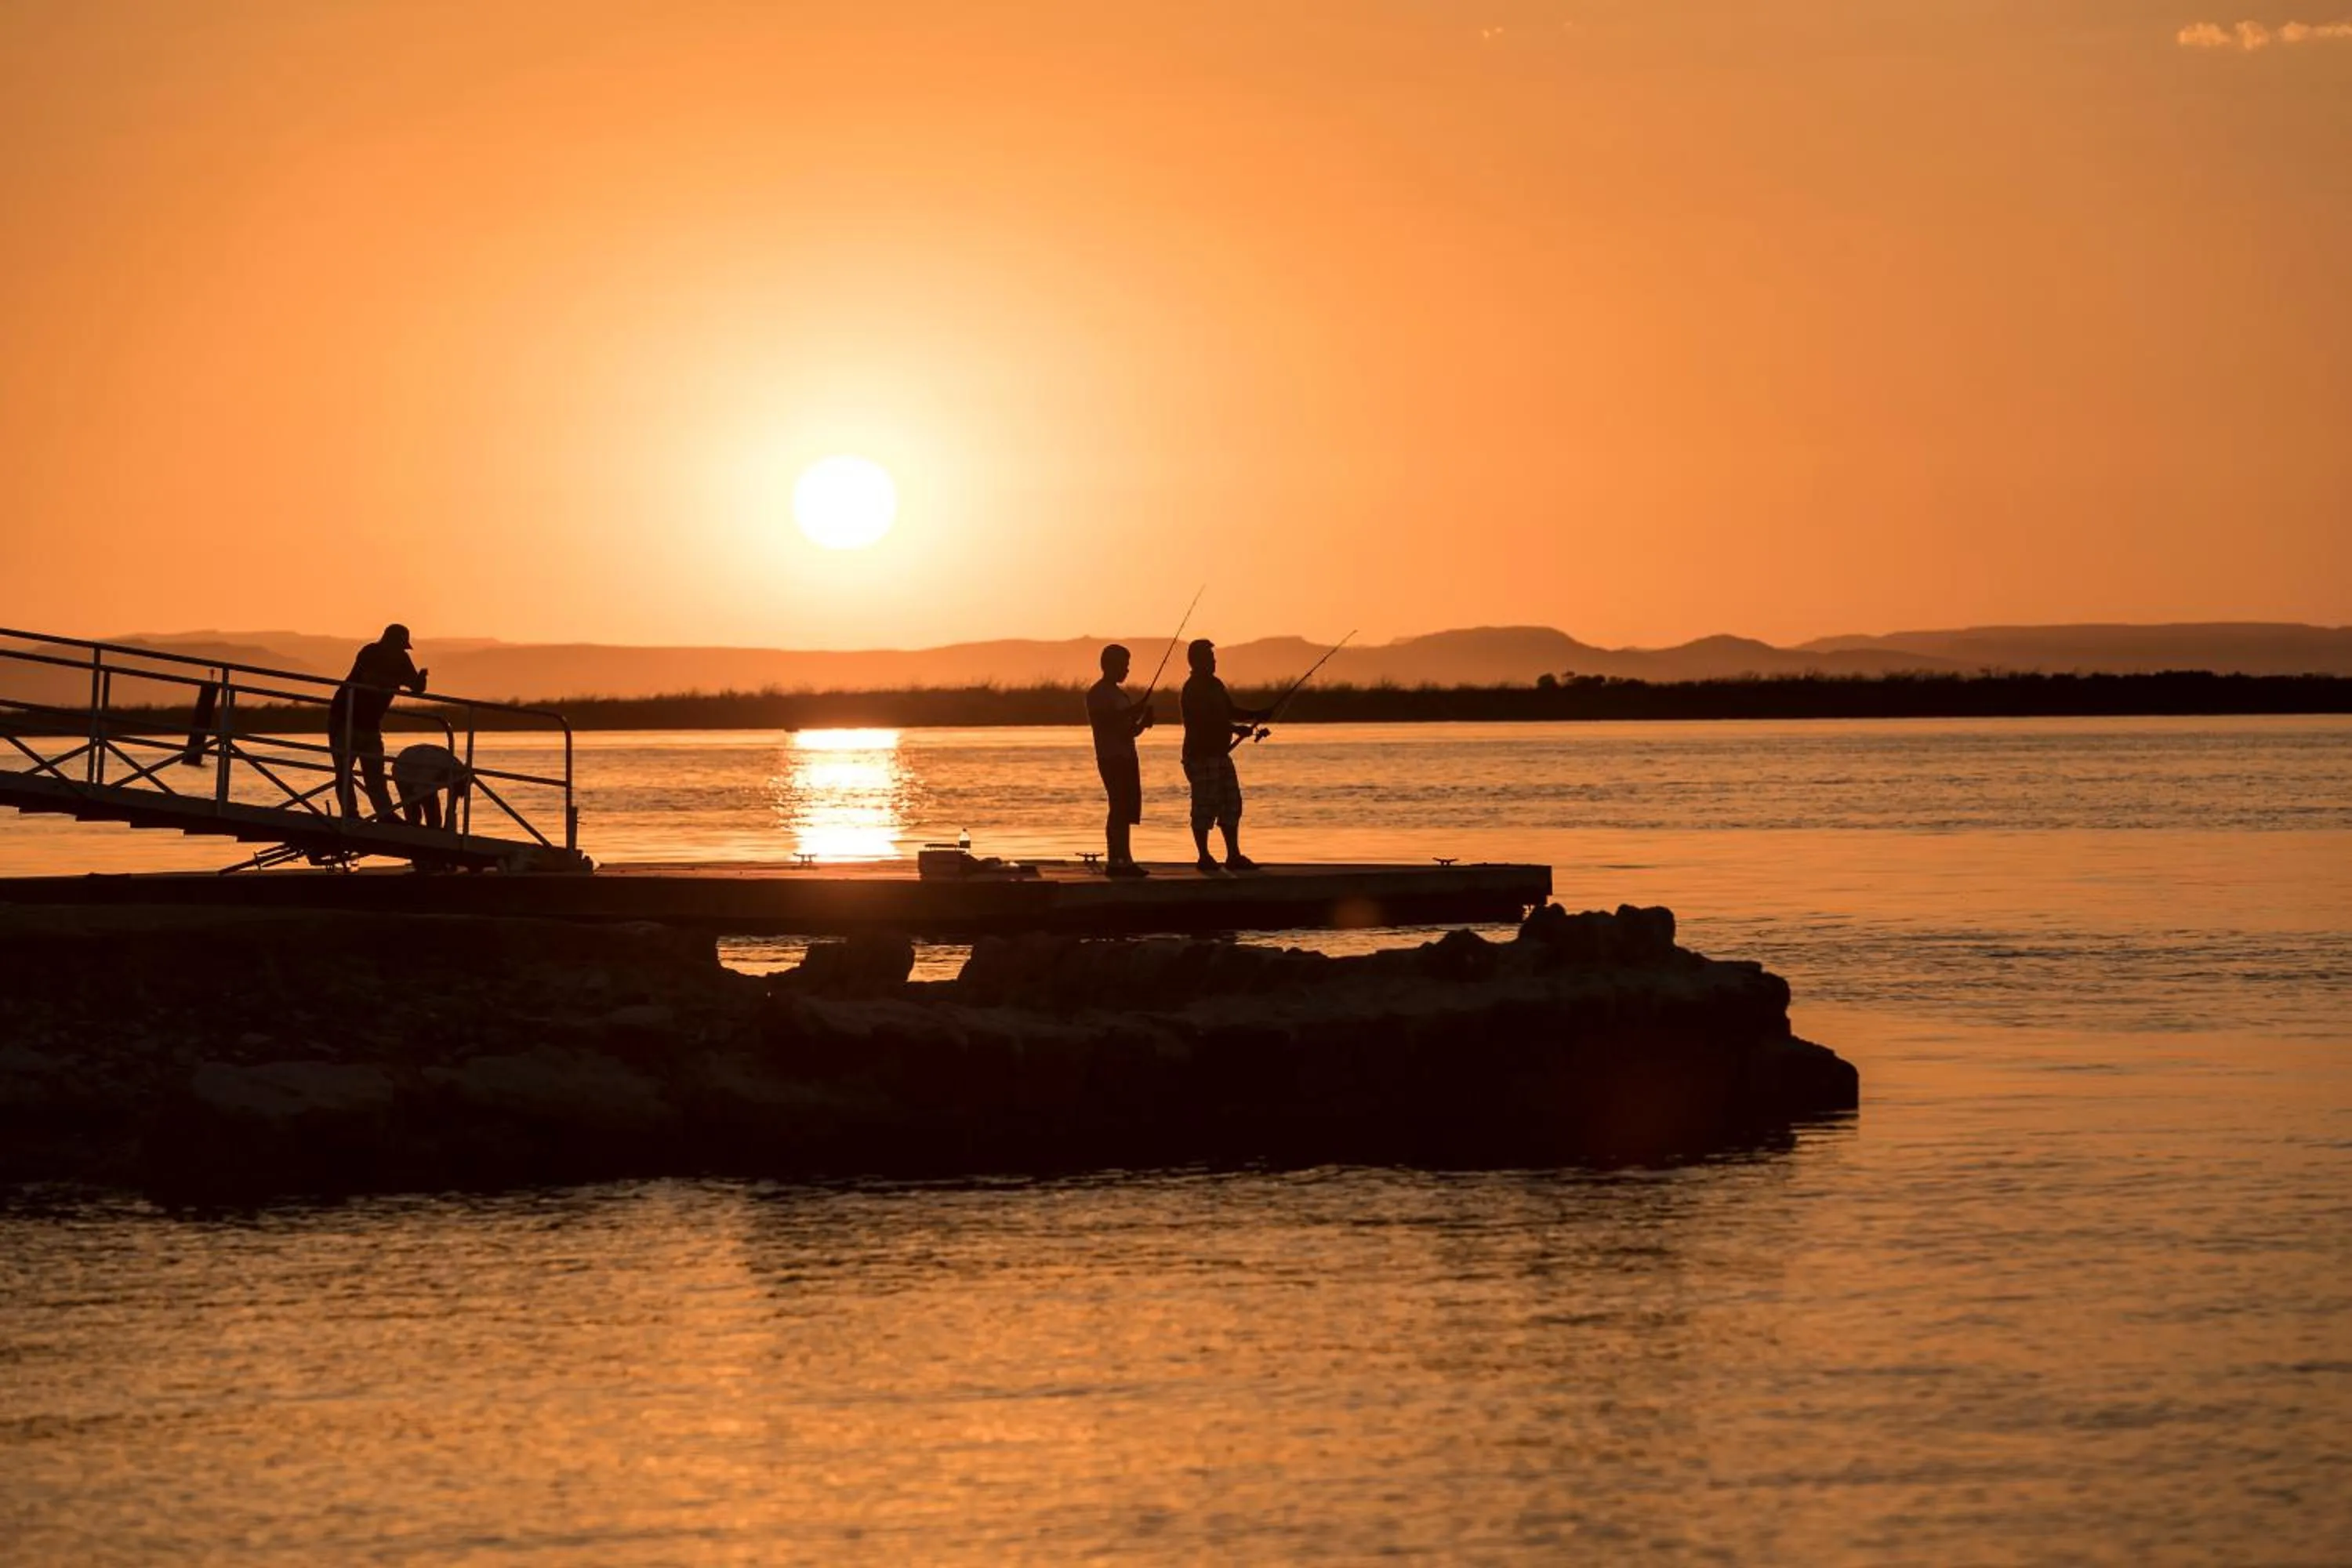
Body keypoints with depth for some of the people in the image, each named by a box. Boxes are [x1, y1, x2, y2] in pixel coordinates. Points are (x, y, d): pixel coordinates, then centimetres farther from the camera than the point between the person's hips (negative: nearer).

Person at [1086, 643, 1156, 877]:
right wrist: (1130, 713, -22)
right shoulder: (1097, 693, -6)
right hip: (1111, 758, -9)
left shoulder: (1119, 693, 20)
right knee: (1120, 809, -13)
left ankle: (1124, 860, 6)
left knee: (1127, 811, 5)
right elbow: (1102, 722, -20)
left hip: (1126, 757, 9)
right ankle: (1116, 860, -14)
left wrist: (1143, 721, 3)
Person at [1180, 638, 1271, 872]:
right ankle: (1204, 858, -2)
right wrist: (1237, 729, -21)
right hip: (1201, 756, -10)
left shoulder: (1215, 685, 16)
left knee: (1231, 806, 9)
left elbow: (1231, 711, 22)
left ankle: (1234, 855, 13)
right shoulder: (1193, 689, -13)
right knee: (1205, 808, -7)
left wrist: (1257, 715, 7)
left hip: (1220, 754, 10)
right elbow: (1204, 721, -21)